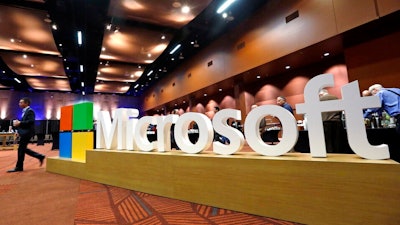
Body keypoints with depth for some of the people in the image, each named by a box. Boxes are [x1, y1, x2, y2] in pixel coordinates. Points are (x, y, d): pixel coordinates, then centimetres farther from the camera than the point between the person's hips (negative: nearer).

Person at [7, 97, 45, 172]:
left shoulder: (30, 111, -12)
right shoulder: (25, 111, 18)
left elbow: (31, 121, -24)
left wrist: (20, 123, -20)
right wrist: (18, 123, 4)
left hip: (27, 133, -10)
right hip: (24, 132, 10)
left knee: (21, 149, -3)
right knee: (23, 149, 12)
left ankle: (19, 167, 7)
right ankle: (40, 157, 16)